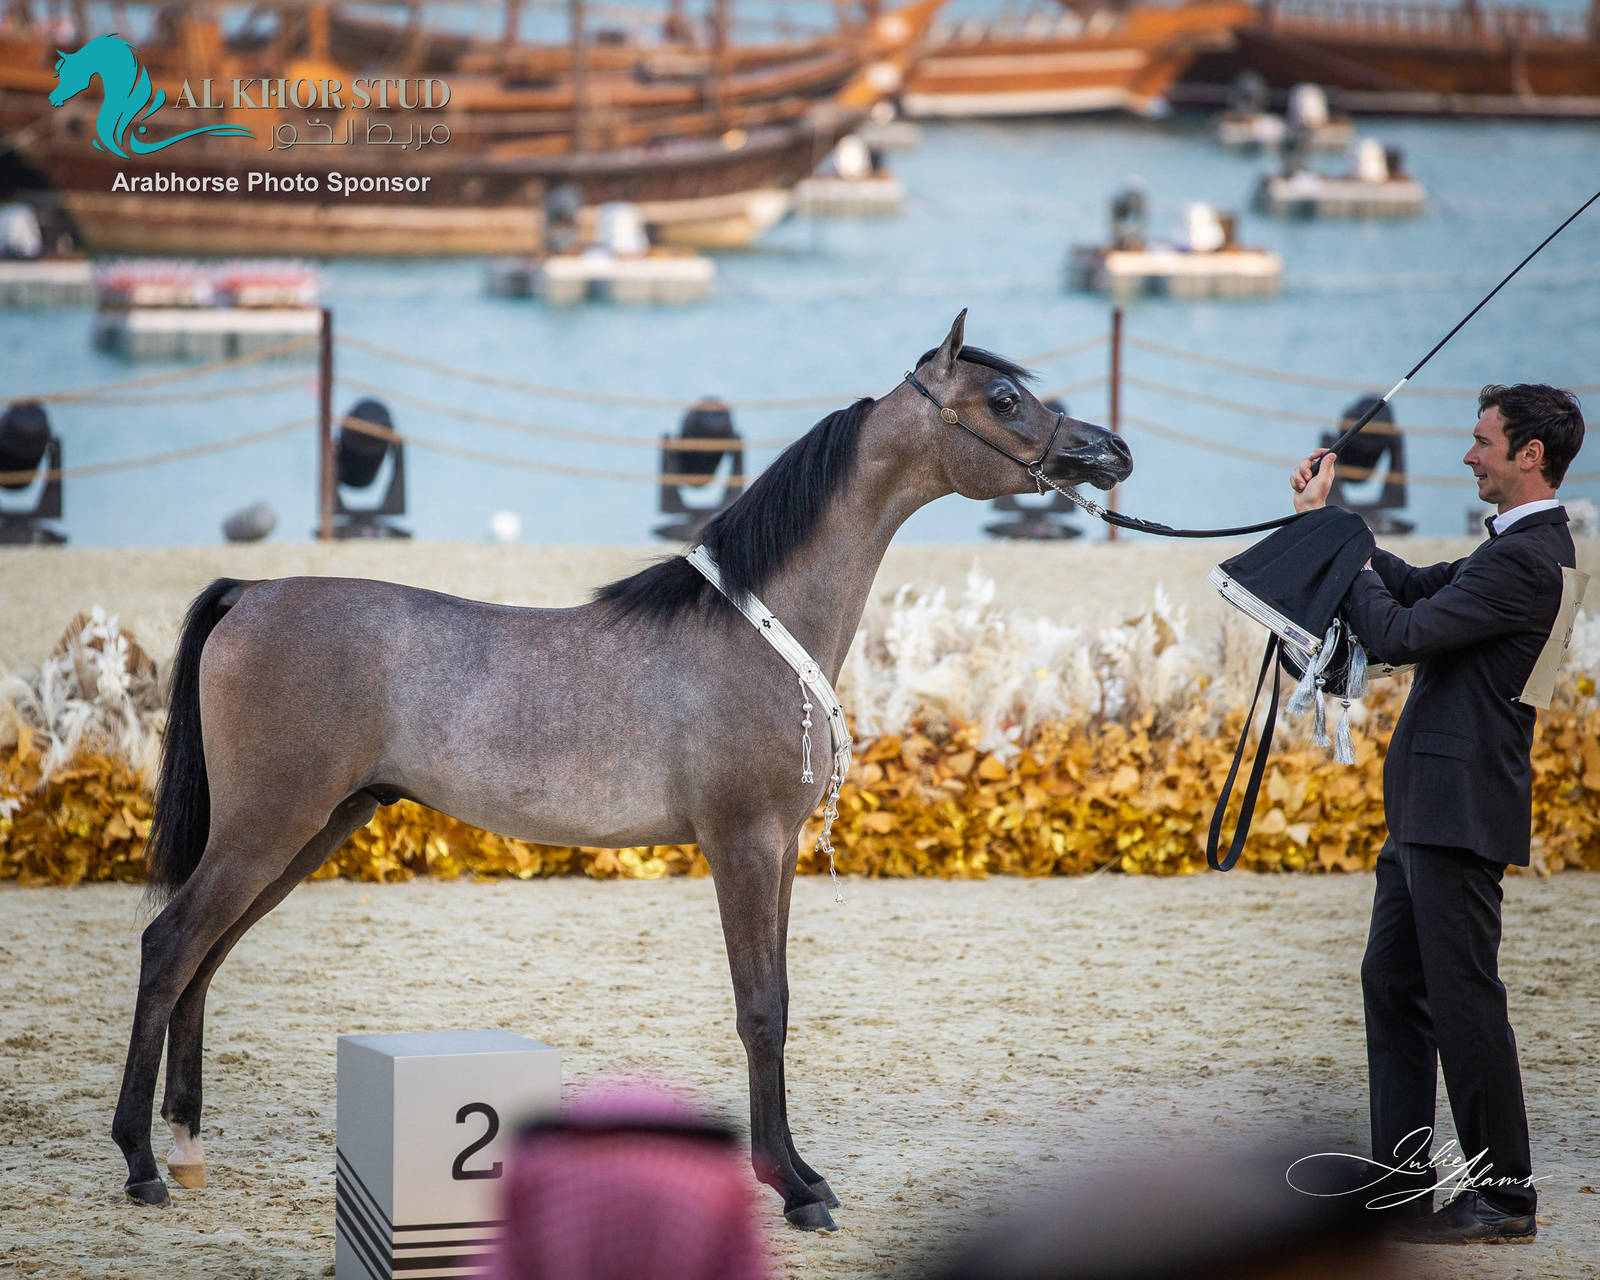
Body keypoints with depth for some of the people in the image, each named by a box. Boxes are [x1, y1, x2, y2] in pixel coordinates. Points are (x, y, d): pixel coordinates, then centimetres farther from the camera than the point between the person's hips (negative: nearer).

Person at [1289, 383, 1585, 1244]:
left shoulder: (1523, 559, -18)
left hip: (1460, 808, -11)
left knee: (1464, 996, -5)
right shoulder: (1522, 546, 15)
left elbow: (1398, 633, -20)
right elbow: (1419, 589, 23)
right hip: (1428, 806, 11)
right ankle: (1404, 1183, 17)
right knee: (1392, 982, 13)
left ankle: (1506, 1194, 3)